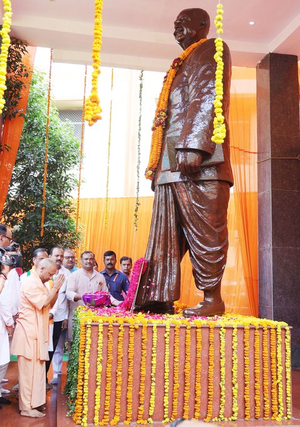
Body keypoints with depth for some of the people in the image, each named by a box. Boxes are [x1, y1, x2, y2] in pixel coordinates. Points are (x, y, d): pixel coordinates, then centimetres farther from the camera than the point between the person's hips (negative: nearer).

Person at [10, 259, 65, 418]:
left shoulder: (39, 283, 16)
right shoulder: (30, 283, -15)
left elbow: (50, 303, 17)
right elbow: (43, 303, -22)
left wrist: (56, 289, 2)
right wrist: (55, 287, -14)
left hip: (36, 333, 10)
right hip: (28, 333, -10)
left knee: (36, 369, 13)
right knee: (28, 370, -2)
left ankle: (33, 402, 22)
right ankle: (26, 407, 6)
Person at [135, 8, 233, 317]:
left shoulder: (212, 50, 7)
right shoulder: (183, 63, 32)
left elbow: (207, 98, -10)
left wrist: (193, 146, -22)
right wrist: (159, 161, 19)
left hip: (198, 162, -9)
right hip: (171, 164, 9)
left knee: (203, 231, -8)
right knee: (167, 234, 4)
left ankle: (212, 298, -1)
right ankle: (161, 298, 8)